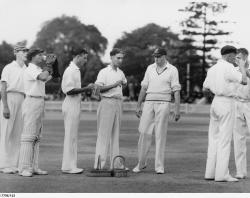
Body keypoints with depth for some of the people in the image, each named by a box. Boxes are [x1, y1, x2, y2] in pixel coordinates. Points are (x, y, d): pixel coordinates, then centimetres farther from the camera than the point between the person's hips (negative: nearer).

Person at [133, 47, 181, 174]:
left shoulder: (172, 70, 1)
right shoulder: (150, 68, 13)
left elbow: (176, 91, -3)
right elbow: (144, 87, 15)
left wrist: (177, 109, -11)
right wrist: (138, 106, 11)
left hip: (163, 103, -3)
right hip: (149, 102, 3)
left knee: (160, 135, -3)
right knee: (144, 132, -2)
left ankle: (159, 166, 1)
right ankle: (141, 163, 10)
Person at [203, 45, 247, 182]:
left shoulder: (212, 69, 12)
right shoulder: (228, 68, -11)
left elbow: (204, 89, 21)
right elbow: (244, 81, -16)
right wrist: (242, 67, 1)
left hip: (215, 103, 8)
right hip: (226, 103, -8)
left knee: (214, 139, 10)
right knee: (225, 140, -6)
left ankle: (210, 172, 9)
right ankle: (222, 174, -8)